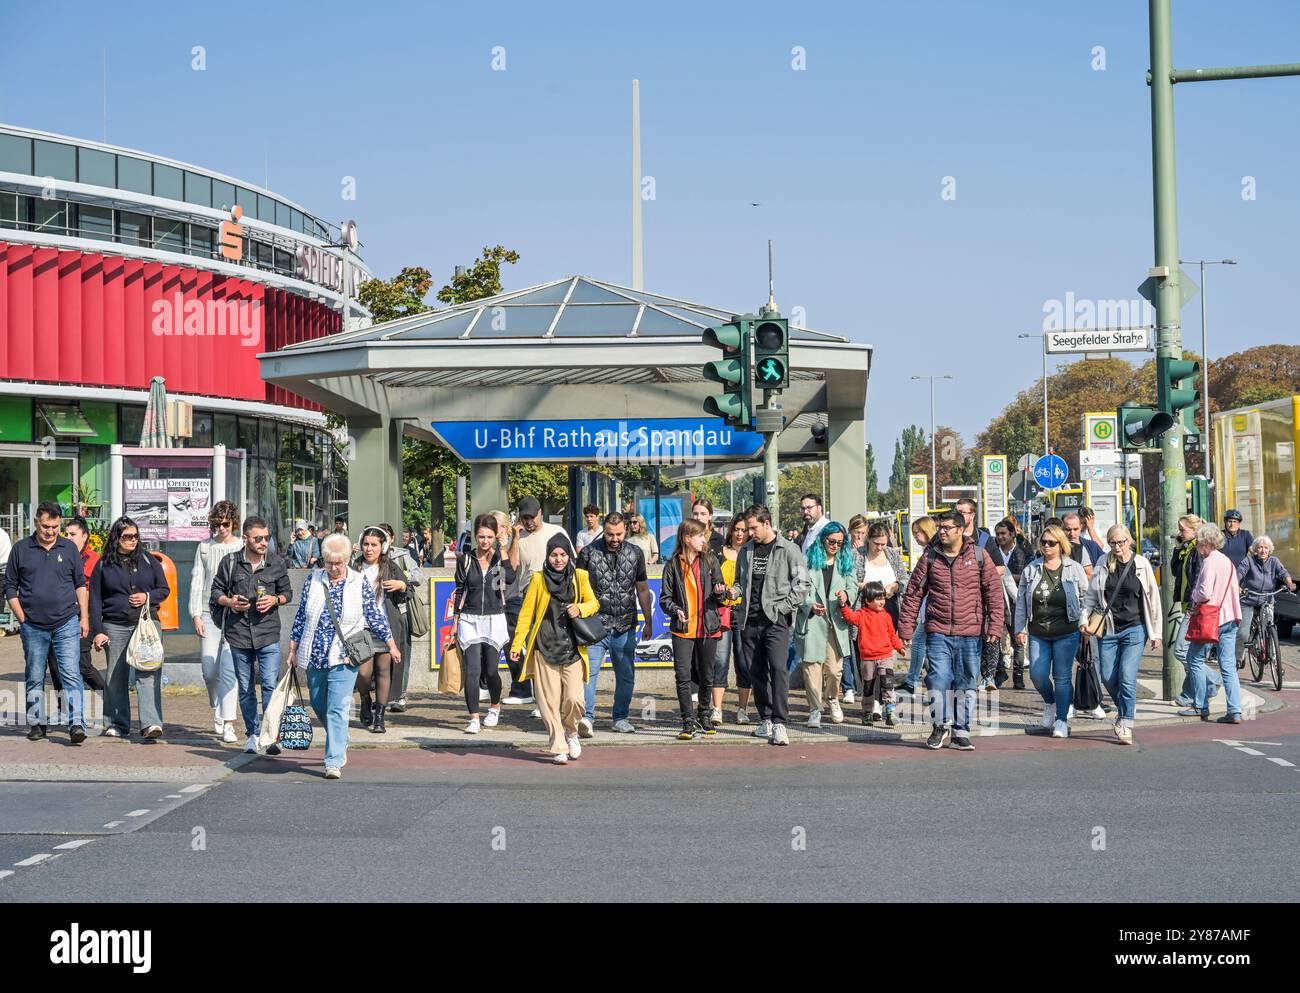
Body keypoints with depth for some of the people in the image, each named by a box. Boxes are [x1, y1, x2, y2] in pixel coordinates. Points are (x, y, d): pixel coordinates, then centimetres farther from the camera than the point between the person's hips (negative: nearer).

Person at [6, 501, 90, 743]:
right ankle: (36, 724, 19)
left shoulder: (69, 548, 7)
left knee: (71, 675, -9)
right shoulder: (20, 549, 4)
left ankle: (77, 724, -13)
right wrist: (23, 619, 1)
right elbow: (10, 587, 8)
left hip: (67, 625, -1)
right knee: (35, 678, 9)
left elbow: (81, 585, 13)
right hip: (33, 627, 1)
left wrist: (84, 618, 7)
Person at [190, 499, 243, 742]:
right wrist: (196, 615, 3)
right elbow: (197, 581, 11)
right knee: (210, 671, 2)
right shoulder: (204, 547, 11)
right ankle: (217, 710, 30)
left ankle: (228, 724, -9)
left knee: (229, 670, -10)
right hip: (209, 614, 2)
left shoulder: (243, 547, 4)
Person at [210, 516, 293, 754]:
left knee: (270, 685, -11)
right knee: (245, 688, 8)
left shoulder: (277, 562, 5)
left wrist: (275, 600, -7)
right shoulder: (230, 562, 2)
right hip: (238, 633, 1)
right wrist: (229, 602, -9)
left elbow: (287, 592, 14)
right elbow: (216, 591, 11)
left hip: (268, 634, -1)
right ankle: (252, 735, 18)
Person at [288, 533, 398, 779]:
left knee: (337, 709, -12)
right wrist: (293, 649, 11)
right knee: (319, 707, 14)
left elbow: (375, 616, 6)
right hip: (314, 656, 4)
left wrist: (392, 645, 8)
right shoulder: (313, 580, 5)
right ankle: (339, 747, 37)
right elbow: (300, 617, 10)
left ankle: (334, 762, -13)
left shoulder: (360, 583, -1)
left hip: (343, 658, -4)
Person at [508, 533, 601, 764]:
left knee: (574, 699, -10)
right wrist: (517, 644, 0)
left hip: (573, 648, 0)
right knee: (550, 702, -2)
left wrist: (580, 609, -7)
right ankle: (558, 748, 9)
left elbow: (594, 603, 16)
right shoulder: (538, 579, 3)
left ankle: (571, 732, 19)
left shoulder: (580, 577, 6)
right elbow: (526, 613, 5)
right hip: (545, 648, 0)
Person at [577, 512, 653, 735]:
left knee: (626, 674, 9)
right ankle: (586, 718, -16)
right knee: (589, 671, -13)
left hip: (625, 626, 3)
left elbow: (642, 589, 14)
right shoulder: (588, 553, -1)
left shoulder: (635, 553, 7)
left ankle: (621, 718, 21)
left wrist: (649, 622, 14)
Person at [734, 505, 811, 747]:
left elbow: (803, 583, -3)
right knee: (757, 672, 8)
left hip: (775, 620, -6)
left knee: (778, 668, -17)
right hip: (750, 620, 6)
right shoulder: (746, 550, 14)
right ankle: (767, 719, 19)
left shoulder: (788, 549, -2)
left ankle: (779, 724, -19)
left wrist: (783, 607, -10)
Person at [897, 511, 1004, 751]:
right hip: (938, 632, 0)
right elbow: (913, 594, 6)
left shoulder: (979, 556, 3)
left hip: (970, 634, 0)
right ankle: (941, 725, 13)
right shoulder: (930, 557, 5)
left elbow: (994, 592, 3)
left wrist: (994, 626, -5)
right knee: (938, 680, -7)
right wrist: (905, 628, 2)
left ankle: (960, 732, 17)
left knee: (966, 685, 6)